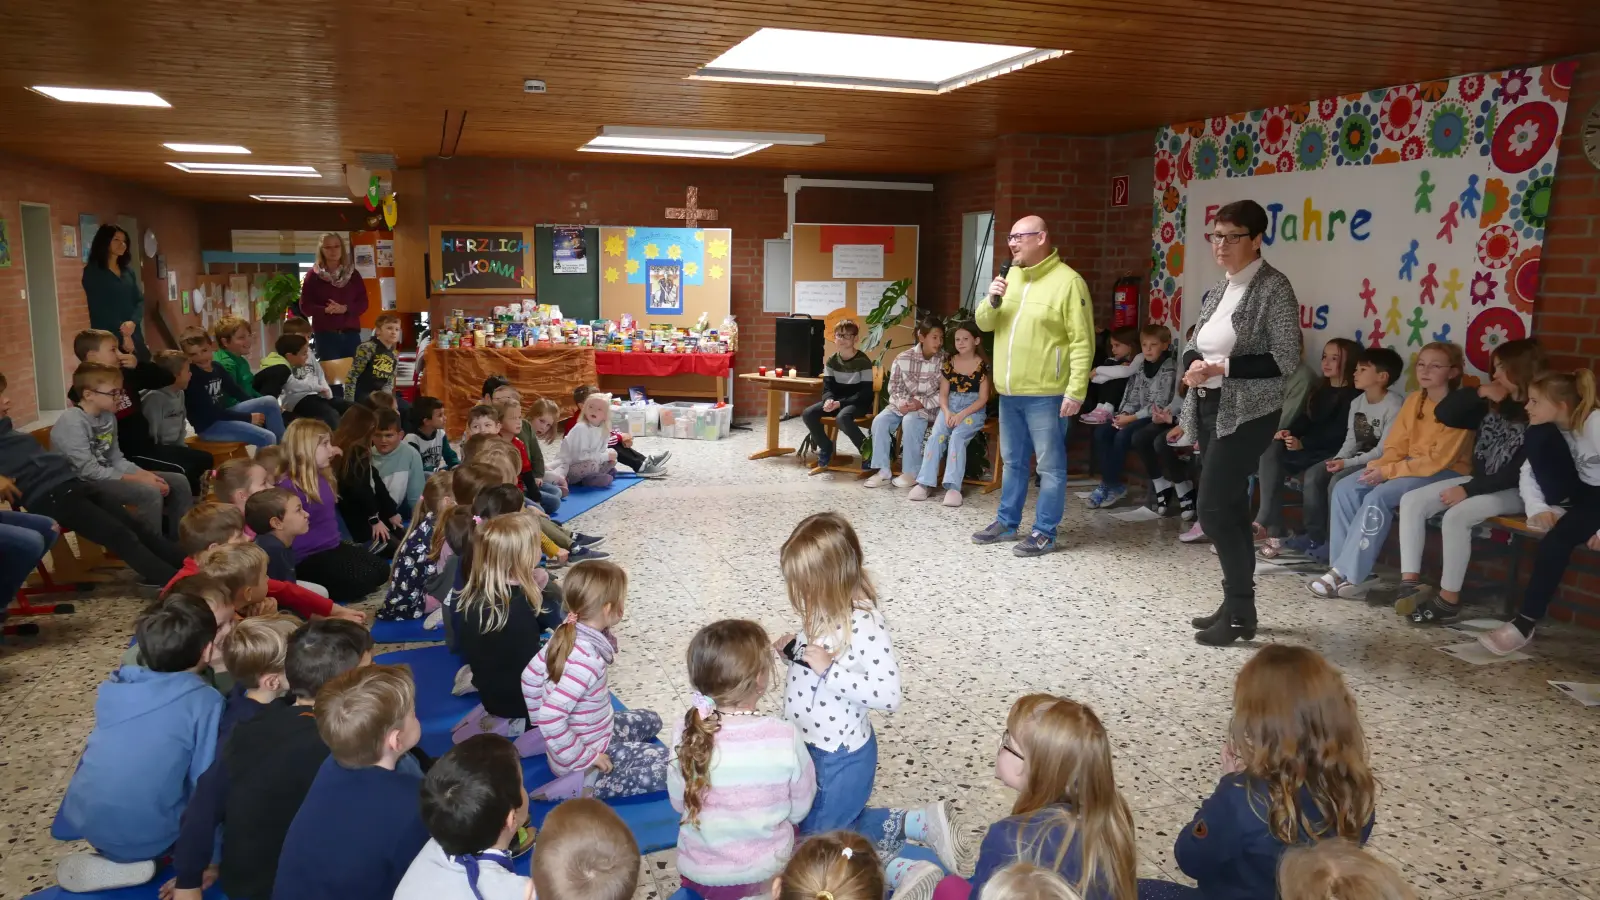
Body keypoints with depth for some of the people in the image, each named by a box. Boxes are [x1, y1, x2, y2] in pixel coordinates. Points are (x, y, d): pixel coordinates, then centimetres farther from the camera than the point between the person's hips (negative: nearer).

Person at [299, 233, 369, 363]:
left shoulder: (353, 274, 9)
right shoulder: (313, 275, 3)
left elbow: (363, 303, 6)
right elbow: (305, 306, 0)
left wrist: (345, 308, -13)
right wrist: (326, 310, -18)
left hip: (351, 334, 2)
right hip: (325, 335, -2)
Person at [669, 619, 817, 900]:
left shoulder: (686, 735, -21)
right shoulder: (786, 737, -25)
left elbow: (679, 804, -6)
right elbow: (799, 810, -10)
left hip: (699, 874, 1)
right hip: (769, 873, -1)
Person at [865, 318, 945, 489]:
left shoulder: (944, 360, -8)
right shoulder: (903, 358, -3)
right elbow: (894, 388, 1)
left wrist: (922, 403, -21)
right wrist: (902, 403, -19)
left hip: (929, 406, -3)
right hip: (903, 403, 3)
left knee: (910, 422, -33)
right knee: (880, 421, -21)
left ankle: (911, 473, -20)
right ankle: (883, 471, -13)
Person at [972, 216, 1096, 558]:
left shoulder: (1068, 281, -10)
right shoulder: (1010, 277, 11)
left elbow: (1082, 342, -13)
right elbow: (984, 323, 13)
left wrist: (1076, 391, -18)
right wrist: (993, 301, -8)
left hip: (1045, 394, -7)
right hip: (1009, 391, 7)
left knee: (1050, 466, 2)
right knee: (1014, 461, 18)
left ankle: (1044, 532, 9)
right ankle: (1007, 522, 28)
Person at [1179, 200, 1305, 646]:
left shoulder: (1273, 287, -10)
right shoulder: (1217, 291, 13)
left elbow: (1286, 359, -15)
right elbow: (1197, 348, 18)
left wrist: (1223, 368, -21)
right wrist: (1194, 366, -5)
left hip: (1247, 414, -8)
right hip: (1210, 410, 8)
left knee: (1214, 512, -10)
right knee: (1230, 510, 12)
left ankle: (1241, 613, 3)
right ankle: (1236, 606, 21)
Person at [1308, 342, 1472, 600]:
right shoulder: (1414, 400, 8)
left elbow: (1439, 460, -20)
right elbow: (1397, 445, 9)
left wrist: (1387, 472, -22)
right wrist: (1379, 464, -13)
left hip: (1445, 473, -7)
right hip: (1410, 465, 8)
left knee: (1378, 497, -30)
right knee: (1345, 489, -14)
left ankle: (1347, 575, -24)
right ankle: (1354, 572, -17)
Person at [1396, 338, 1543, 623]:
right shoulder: (1493, 405, 9)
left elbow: (1520, 472, -19)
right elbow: (1443, 414, 7)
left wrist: (1468, 490, -22)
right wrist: (1478, 393, -7)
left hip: (1515, 491, -8)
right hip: (1481, 481, 8)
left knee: (1456, 515, -32)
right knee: (1412, 500, -10)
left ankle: (1449, 599, -21)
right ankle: (1410, 581, -17)